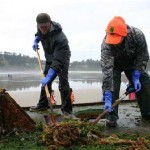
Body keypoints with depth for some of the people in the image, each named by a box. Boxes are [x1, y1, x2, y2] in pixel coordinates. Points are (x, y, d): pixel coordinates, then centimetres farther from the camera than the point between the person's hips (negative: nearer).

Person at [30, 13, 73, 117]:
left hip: (62, 58, -8)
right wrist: (36, 40, -4)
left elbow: (58, 61, -43)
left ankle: (66, 109, -5)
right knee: (45, 82, 14)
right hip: (49, 58, 8)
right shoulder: (41, 28, -15)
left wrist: (49, 76, -48)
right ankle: (43, 104, 28)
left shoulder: (59, 38, -39)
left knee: (63, 84, -15)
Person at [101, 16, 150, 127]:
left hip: (133, 63, 2)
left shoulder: (137, 35, -35)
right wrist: (107, 97, -48)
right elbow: (107, 69, -44)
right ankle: (112, 116, -16)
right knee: (112, 85, -23)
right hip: (114, 64, -2)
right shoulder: (106, 45, -39)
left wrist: (136, 77, -25)